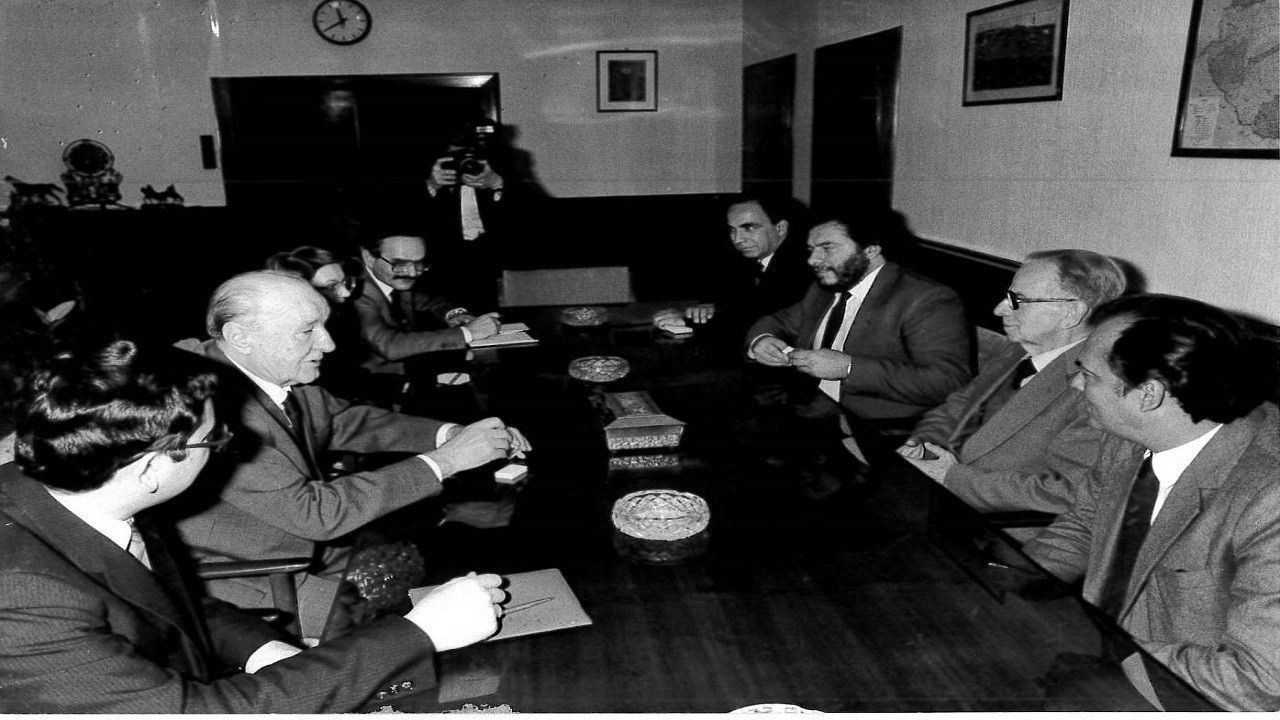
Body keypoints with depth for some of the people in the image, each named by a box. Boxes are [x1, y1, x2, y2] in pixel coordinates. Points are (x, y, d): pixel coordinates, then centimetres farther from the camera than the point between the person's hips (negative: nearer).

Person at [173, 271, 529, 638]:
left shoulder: (280, 372, -5)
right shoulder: (211, 407, -31)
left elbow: (346, 421, 10)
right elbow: (313, 511, -32)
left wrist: (449, 434, -7)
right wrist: (445, 460, -29)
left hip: (312, 546, 8)